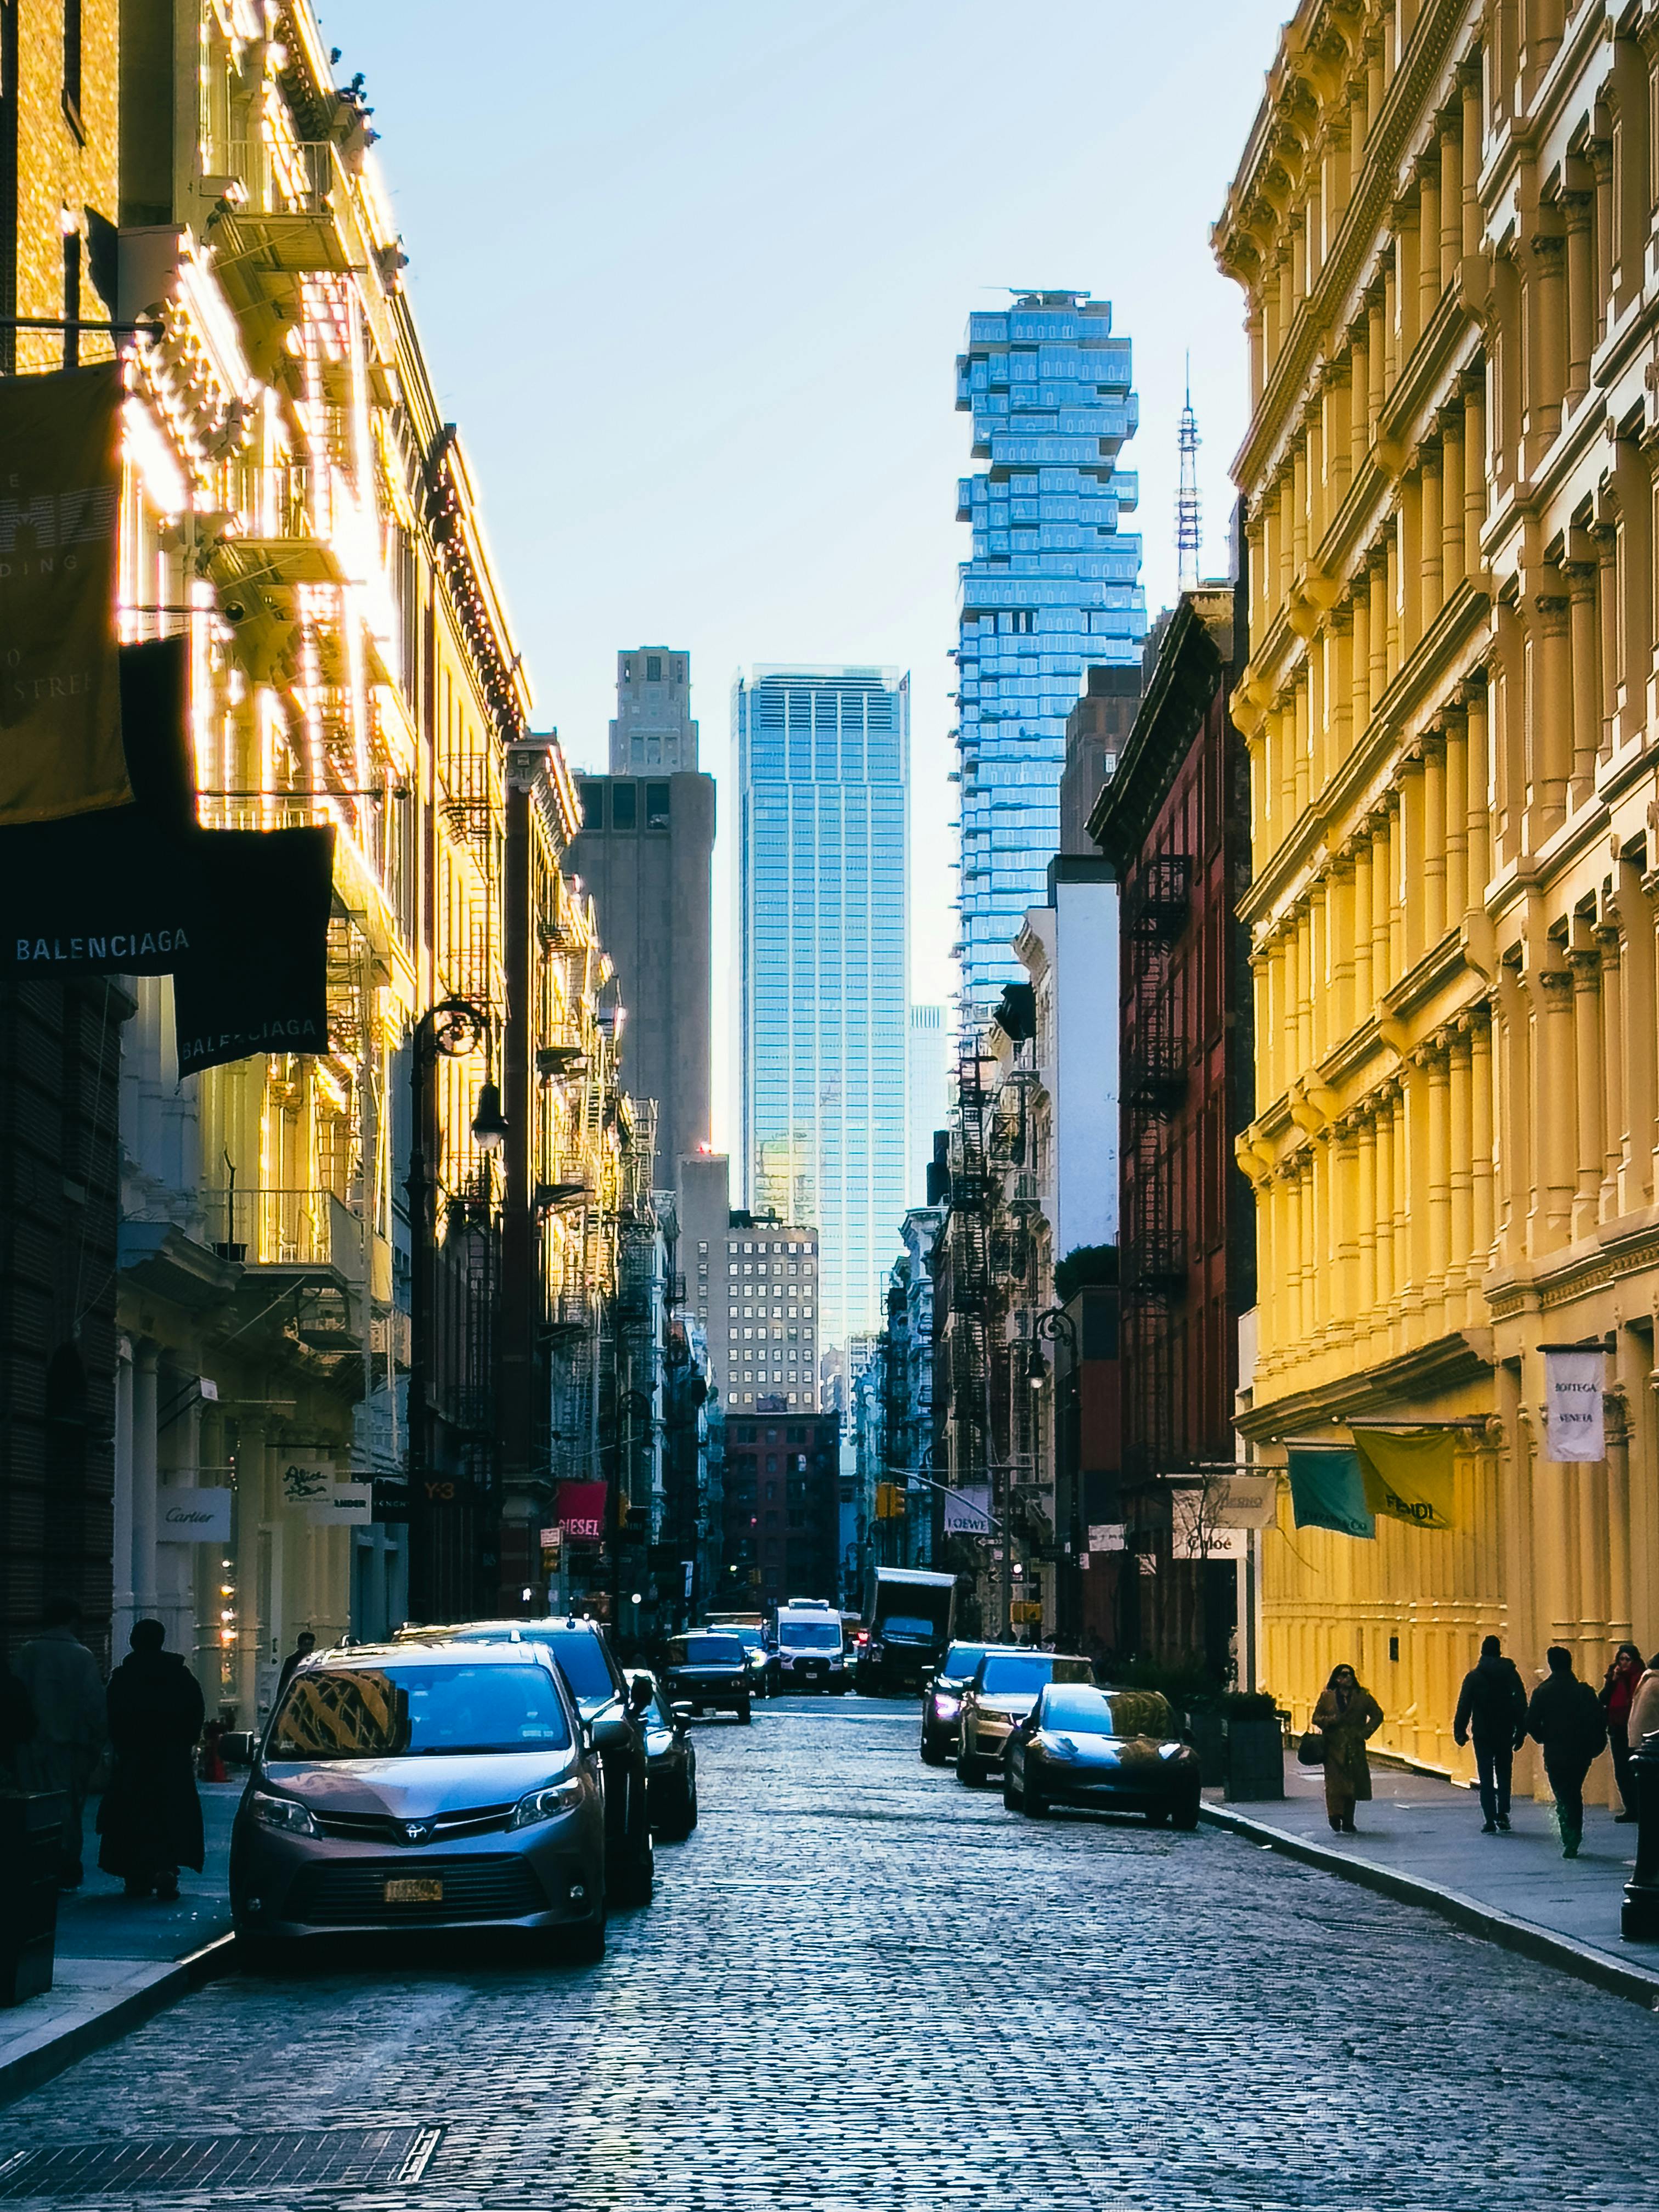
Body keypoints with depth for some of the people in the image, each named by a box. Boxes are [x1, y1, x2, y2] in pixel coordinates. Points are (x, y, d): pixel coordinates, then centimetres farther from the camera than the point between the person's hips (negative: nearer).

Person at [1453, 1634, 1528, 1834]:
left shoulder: (1473, 1677, -5)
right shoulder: (1511, 1673, 0)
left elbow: (1464, 1707, -5)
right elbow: (1522, 1704, 2)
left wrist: (1460, 1732, 2)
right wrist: (1520, 1733, 6)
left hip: (1483, 1735, -2)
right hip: (1505, 1735, 2)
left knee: (1486, 1779, 2)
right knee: (1504, 1776, 13)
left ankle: (1490, 1821, -5)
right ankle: (1503, 1816, 2)